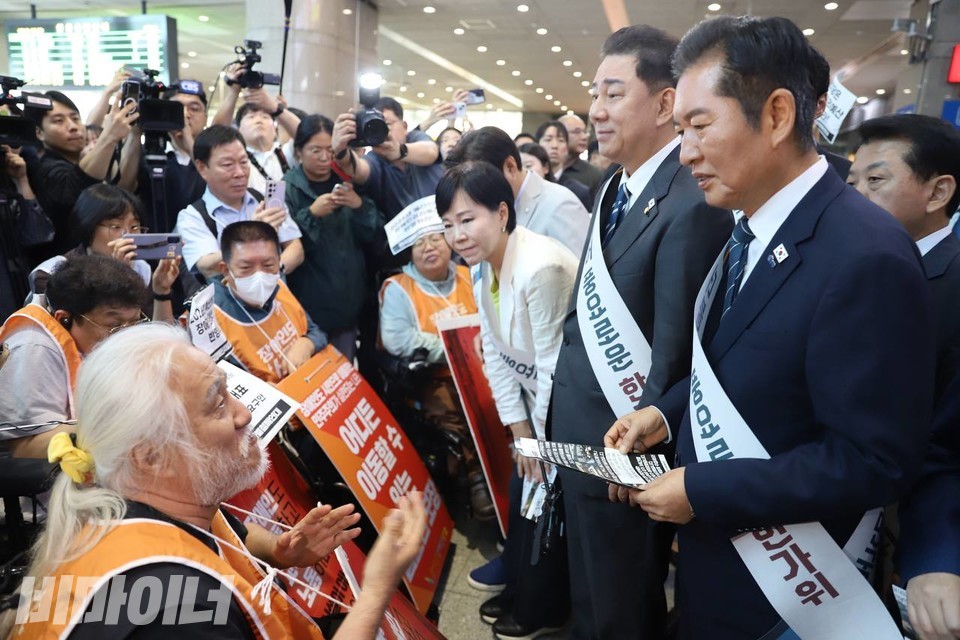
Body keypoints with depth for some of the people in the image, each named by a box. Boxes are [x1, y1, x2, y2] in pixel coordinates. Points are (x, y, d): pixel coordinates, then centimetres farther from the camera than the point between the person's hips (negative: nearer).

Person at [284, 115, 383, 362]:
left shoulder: (347, 182, 9)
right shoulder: (287, 188, -5)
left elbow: (374, 235, 4)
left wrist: (360, 206, -13)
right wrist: (310, 214, -22)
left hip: (347, 299, 4)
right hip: (308, 303, -4)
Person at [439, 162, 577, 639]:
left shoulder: (540, 267, -31)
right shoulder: (481, 266, -3)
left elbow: (553, 366, -25)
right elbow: (495, 353, 2)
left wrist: (544, 440, -12)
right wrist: (520, 430, 3)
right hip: (537, 401, 8)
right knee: (523, 495, 19)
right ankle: (519, 591, 43)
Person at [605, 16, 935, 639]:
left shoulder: (865, 256, -28)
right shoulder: (751, 232, 0)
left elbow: (876, 461, -27)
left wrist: (701, 492, -23)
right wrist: (666, 414, -2)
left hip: (780, 585, -7)